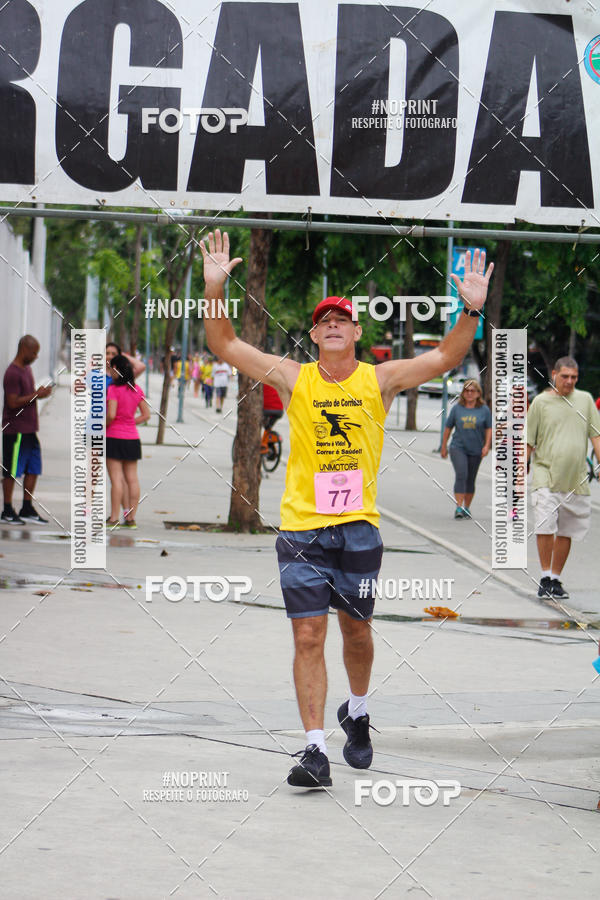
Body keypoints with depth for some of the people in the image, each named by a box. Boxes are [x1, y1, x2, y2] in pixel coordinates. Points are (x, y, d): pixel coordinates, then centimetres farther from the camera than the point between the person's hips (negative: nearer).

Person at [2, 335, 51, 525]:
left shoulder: (27, 369, 15)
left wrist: (40, 393, 6)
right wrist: (36, 395, -17)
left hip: (29, 429, 9)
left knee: (33, 469, 8)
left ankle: (27, 509, 14)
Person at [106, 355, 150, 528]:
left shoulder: (113, 389, -12)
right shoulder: (137, 390, 6)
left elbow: (111, 415, -21)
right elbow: (146, 415, 9)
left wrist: (103, 426, -4)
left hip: (114, 437, -6)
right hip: (132, 438, 6)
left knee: (116, 479, -5)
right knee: (132, 479, 8)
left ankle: (114, 518, -4)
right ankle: (131, 518, 10)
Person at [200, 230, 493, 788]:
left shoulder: (380, 380, 3)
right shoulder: (293, 378, 2)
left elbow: (445, 358, -1)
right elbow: (226, 346, -1)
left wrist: (472, 311, -15)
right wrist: (214, 290, -14)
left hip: (359, 526, 1)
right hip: (301, 528, -1)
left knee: (356, 630, 13)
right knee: (308, 636, -7)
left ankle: (356, 713, 40)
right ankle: (314, 749, -8)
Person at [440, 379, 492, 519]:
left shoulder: (484, 410, 1)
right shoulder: (457, 408, 1)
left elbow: (489, 429, 6)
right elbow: (448, 427, 9)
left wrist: (487, 446, -6)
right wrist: (444, 447, 11)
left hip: (475, 450, 1)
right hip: (458, 448, -1)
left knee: (470, 480, 9)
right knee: (461, 475, -17)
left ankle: (466, 508, 22)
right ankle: (459, 507, -19)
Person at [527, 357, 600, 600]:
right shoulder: (541, 402, 2)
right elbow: (528, 442, 4)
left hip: (576, 479, 3)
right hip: (546, 474, -3)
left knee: (566, 532, 7)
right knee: (545, 525, -16)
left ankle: (556, 580, 18)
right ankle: (545, 577, -5)